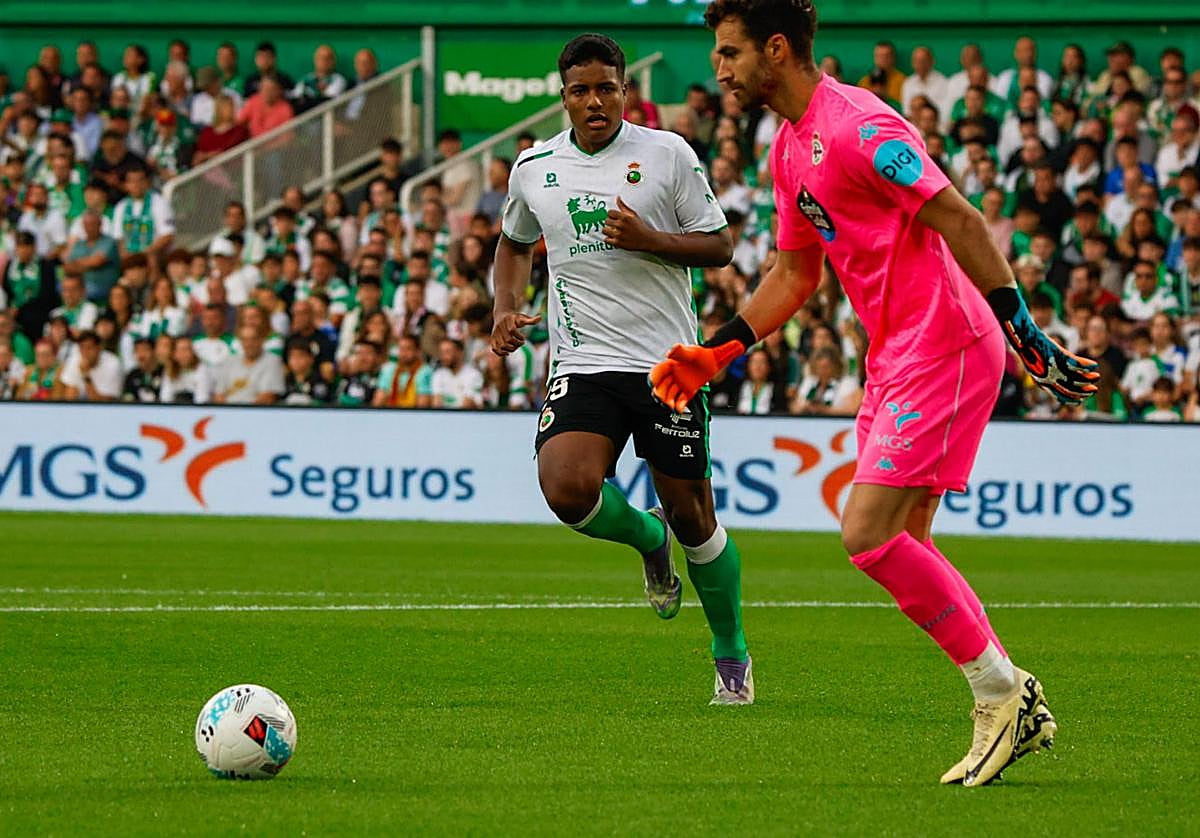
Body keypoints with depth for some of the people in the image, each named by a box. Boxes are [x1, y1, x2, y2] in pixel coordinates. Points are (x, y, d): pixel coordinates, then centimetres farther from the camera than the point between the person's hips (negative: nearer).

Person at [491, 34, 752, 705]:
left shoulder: (667, 153, 0)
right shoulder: (535, 167, 8)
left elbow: (719, 246, 2)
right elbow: (515, 243, 26)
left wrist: (650, 239, -15)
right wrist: (506, 310, 9)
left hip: (668, 363, -2)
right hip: (583, 364, 2)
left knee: (693, 518, 1)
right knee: (567, 487, -23)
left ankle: (733, 658, 22)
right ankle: (647, 537, 11)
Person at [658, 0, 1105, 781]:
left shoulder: (858, 127, -16)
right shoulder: (789, 149, 14)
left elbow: (960, 221, -19)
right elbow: (795, 273, 25)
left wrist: (1023, 329, -22)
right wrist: (716, 352, 20)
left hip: (942, 349, -10)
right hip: (895, 357, 10)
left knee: (869, 536, -14)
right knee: (901, 548, 8)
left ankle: (1001, 692, -3)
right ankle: (1012, 705, 14)